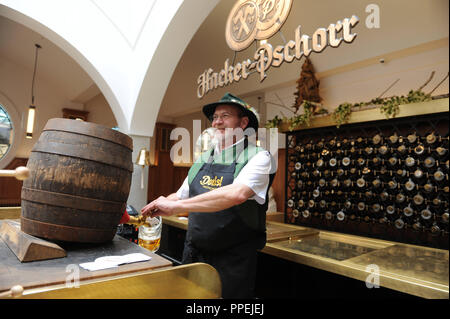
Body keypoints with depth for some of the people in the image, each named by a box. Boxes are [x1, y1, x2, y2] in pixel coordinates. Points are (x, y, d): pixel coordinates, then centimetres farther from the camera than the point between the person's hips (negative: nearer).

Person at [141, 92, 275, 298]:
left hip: (232, 261, -5)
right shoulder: (203, 159, 7)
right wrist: (143, 214, 9)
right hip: (193, 255, 6)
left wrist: (175, 206, -29)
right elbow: (181, 196, 19)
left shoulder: (258, 157, -11)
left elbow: (236, 194, -29)